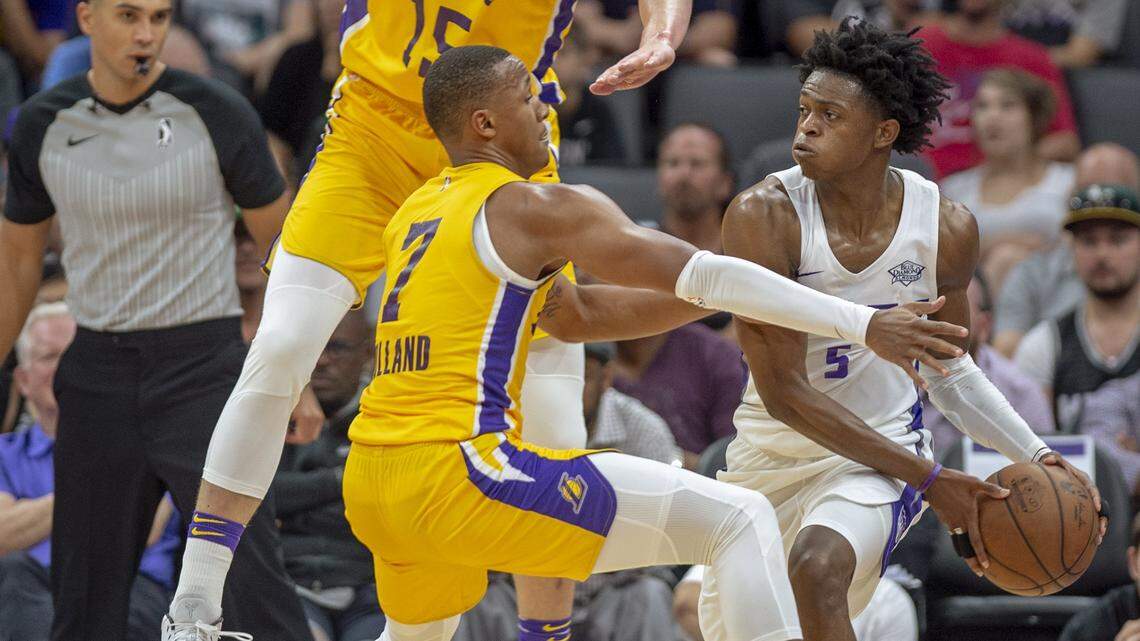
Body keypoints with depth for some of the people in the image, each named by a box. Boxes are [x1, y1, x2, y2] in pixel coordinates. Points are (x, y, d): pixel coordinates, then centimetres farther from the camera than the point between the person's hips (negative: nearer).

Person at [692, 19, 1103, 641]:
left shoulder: (946, 228, -11)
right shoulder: (763, 216, -21)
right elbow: (784, 392, -23)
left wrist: (1037, 455, -5)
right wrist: (927, 479, -24)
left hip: (876, 460, -1)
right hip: (771, 452, 1)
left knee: (817, 568, -33)